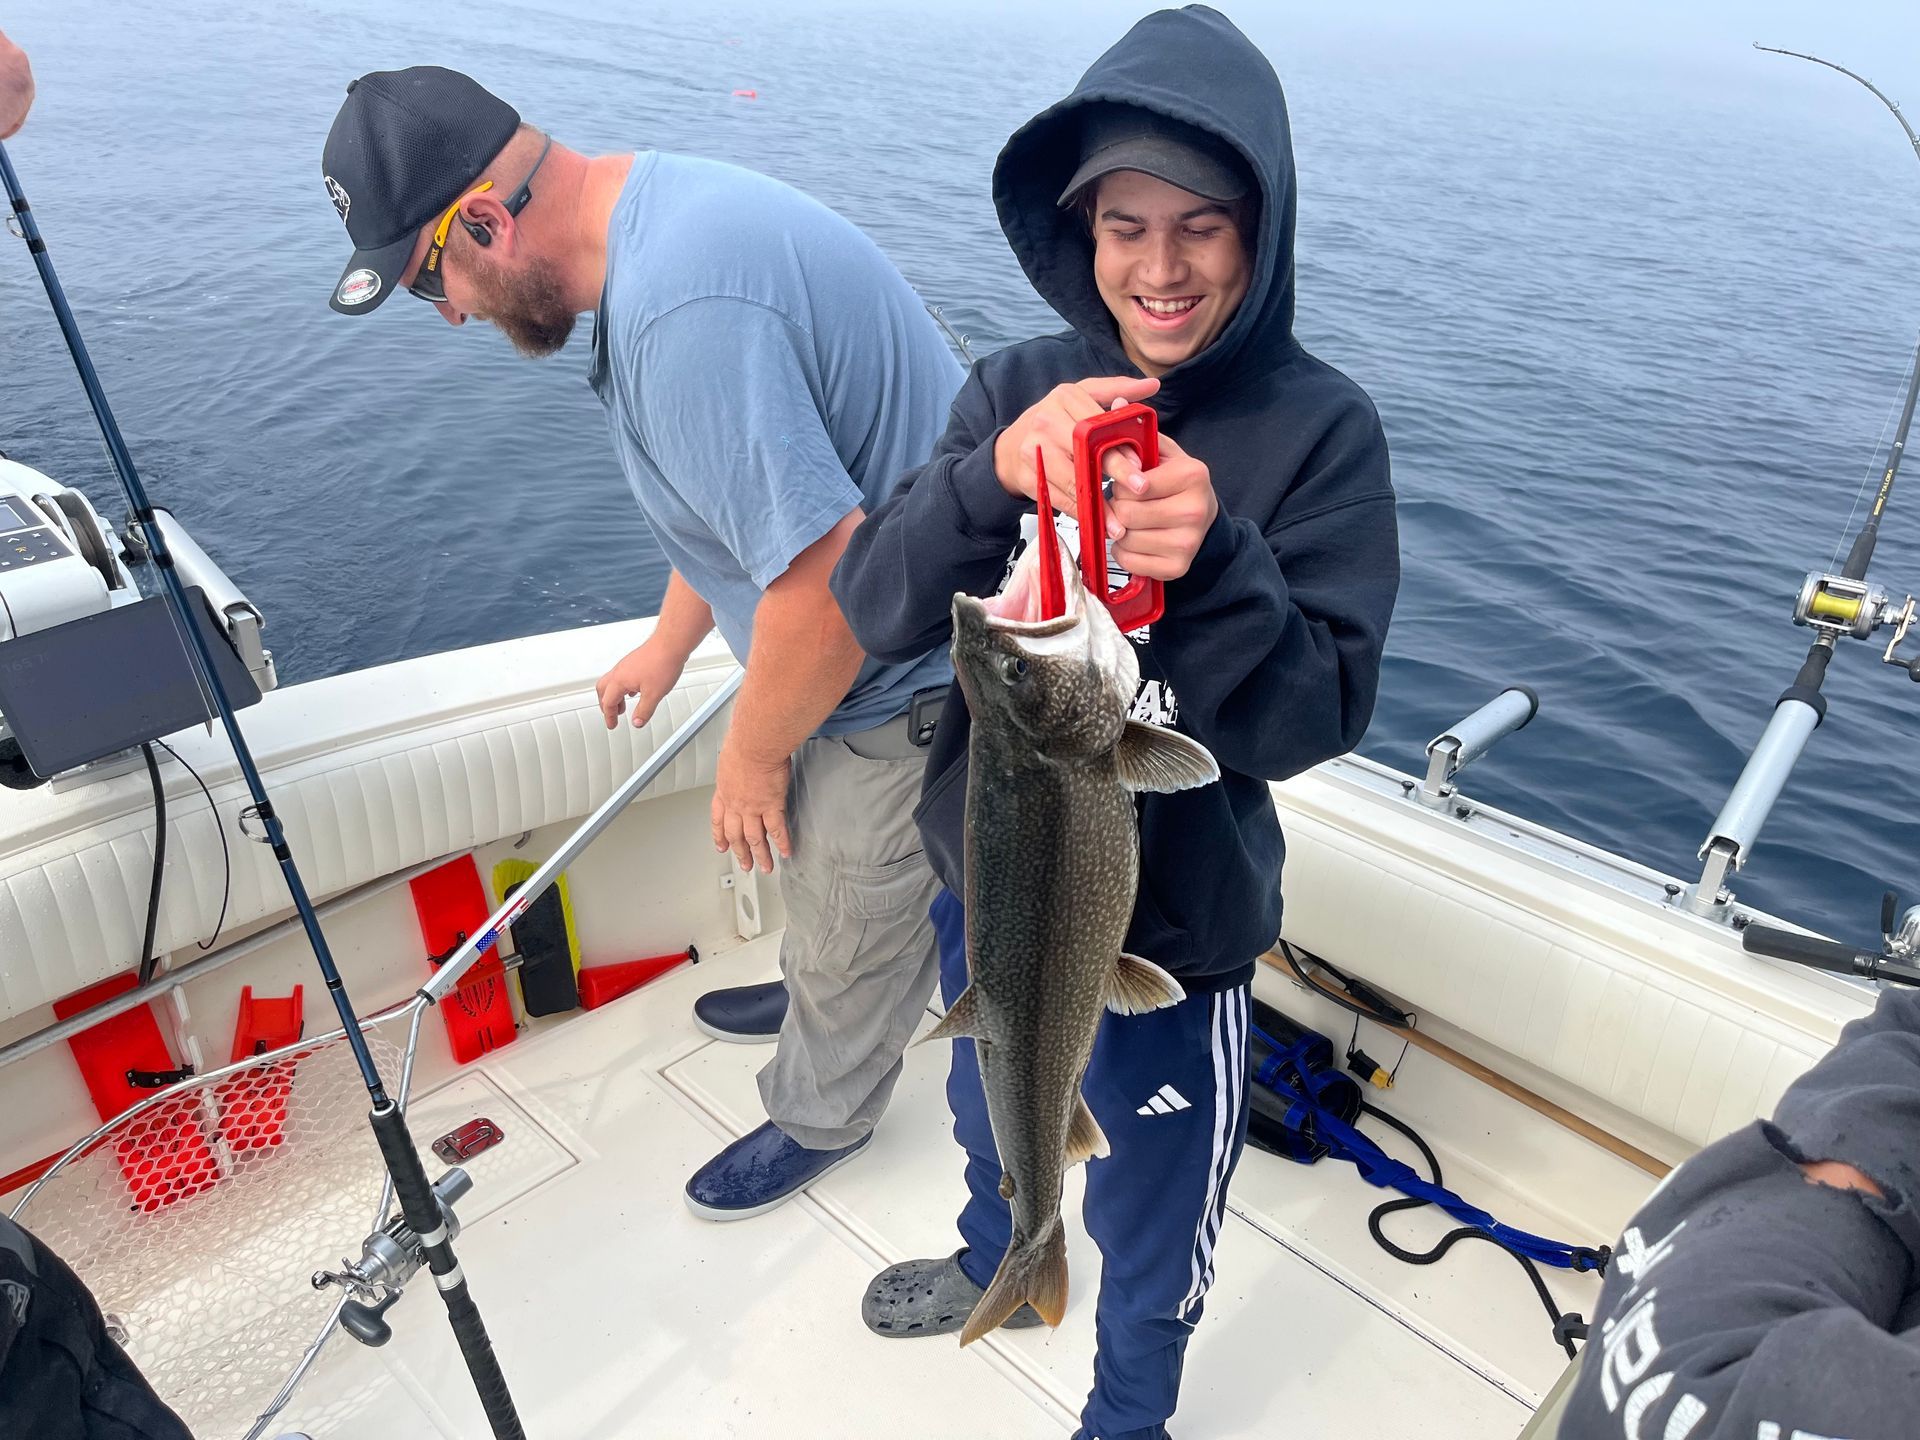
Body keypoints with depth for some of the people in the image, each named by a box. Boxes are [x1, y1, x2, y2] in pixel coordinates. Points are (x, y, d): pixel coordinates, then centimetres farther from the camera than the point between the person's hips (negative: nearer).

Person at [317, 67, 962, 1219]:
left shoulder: (683, 310, -33)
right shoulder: (660, 204, 4)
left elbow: (827, 580, -34)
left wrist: (753, 755, -16)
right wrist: (670, 643, 21)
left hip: (917, 689, -10)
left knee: (859, 929, 14)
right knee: (816, 854, 31)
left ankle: (820, 1117, 41)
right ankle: (814, 995, 59)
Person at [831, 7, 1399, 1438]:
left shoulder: (1320, 428, -17)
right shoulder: (1020, 390, -9)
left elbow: (1310, 718, -21)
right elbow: (877, 611, -17)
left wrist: (1212, 562, -39)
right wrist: (992, 478, -35)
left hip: (1169, 924, -3)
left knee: (1147, 1214, 21)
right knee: (990, 1118, 32)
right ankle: (999, 1266, 66)